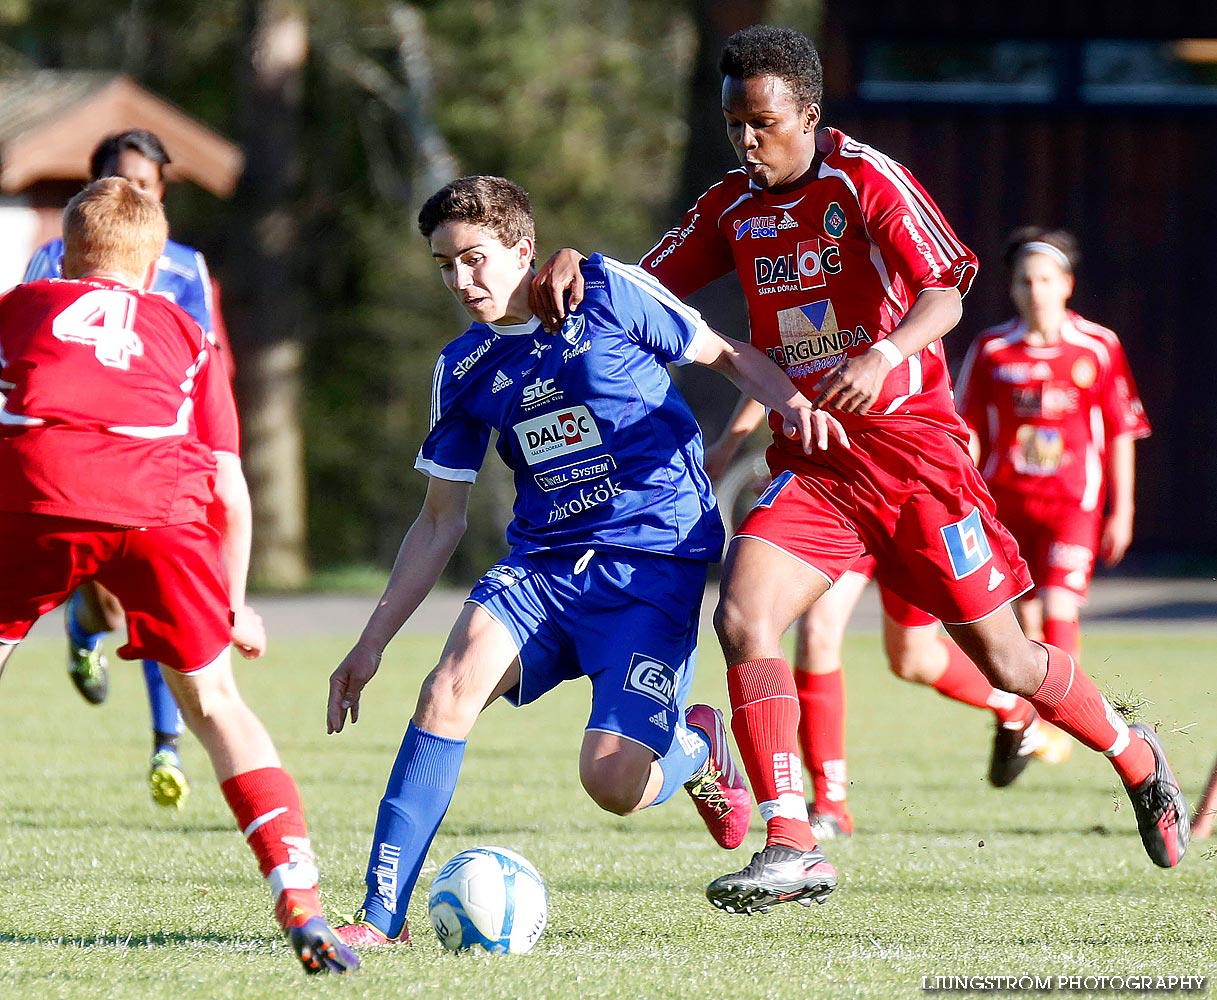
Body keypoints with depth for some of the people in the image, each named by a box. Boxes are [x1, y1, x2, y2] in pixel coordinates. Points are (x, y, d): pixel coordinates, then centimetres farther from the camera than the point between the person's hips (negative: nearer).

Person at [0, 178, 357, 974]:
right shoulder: (183, 333, 32)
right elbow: (228, 485, 28)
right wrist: (236, 606, 36)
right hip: (160, 507, 1)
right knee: (213, 700, 12)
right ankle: (299, 899, 0)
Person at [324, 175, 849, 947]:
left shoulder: (608, 292, -4)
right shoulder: (465, 369, 9)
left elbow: (725, 354, 7)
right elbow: (442, 521, 16)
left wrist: (791, 400, -16)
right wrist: (373, 643, 13)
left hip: (655, 561, -4)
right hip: (542, 564, 4)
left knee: (612, 783, -18)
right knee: (454, 685, -25)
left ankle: (698, 746, 20)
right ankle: (381, 917, -23)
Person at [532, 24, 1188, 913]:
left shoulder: (867, 181, -10)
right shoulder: (732, 207, 7)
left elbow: (945, 294, -20)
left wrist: (882, 355, -39)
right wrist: (575, 268, -13)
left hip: (912, 446, -4)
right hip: (810, 462, 5)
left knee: (1002, 656, 3)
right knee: (743, 616, -21)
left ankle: (1136, 757, 32)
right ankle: (792, 848, -21)